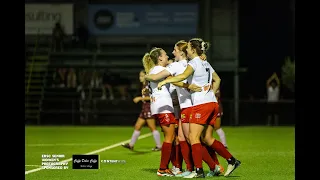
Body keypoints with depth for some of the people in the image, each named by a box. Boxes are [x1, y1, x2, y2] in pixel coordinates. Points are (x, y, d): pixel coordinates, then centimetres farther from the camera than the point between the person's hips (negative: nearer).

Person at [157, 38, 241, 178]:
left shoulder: (194, 62, -7)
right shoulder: (206, 64, 19)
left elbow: (183, 76, -26)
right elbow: (217, 80, 31)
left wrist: (165, 81, -24)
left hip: (201, 104, -9)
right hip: (213, 103, 9)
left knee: (193, 137, -8)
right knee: (208, 138, 13)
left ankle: (199, 170, -14)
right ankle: (232, 161, 11)